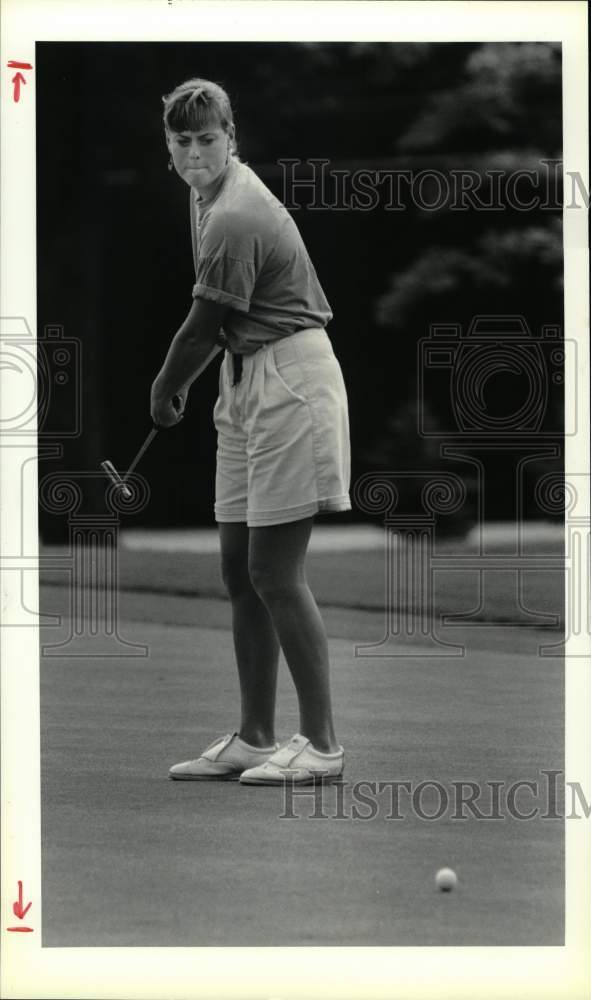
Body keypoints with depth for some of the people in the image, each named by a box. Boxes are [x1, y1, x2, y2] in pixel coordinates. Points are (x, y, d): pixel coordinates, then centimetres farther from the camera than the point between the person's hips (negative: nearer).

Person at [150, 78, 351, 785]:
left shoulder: (235, 220, -20)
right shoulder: (212, 194, 12)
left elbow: (201, 329, -12)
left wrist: (164, 395, 3)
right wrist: (184, 382, 16)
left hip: (288, 384, -10)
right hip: (248, 388, 10)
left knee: (274, 571, -10)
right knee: (239, 569, 9)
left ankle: (321, 745, -6)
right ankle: (255, 739, 14)